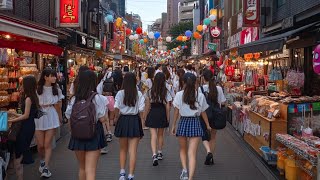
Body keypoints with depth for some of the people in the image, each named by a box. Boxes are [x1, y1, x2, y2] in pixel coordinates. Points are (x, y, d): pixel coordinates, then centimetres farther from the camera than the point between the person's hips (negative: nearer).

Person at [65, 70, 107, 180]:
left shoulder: (74, 99, -1)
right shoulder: (99, 98, -10)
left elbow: (69, 118, 1)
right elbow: (102, 119, -10)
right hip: (94, 135, -3)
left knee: (82, 168, 20)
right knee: (90, 170, -3)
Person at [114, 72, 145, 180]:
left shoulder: (120, 93, -6)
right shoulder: (139, 94, -5)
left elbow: (116, 109, -12)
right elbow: (141, 111, -7)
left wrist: (117, 118, 5)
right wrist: (139, 120, 7)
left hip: (123, 120, 1)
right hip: (135, 121, -1)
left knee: (123, 149, 19)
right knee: (133, 151, 4)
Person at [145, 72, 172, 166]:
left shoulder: (150, 91, -2)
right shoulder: (166, 92, -5)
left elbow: (148, 104, 1)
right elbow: (167, 106, -5)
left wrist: (146, 116, 11)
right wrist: (168, 117, 2)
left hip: (152, 113, -1)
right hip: (162, 114, 1)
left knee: (153, 135, -3)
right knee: (160, 135, 18)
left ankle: (154, 155, -19)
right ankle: (159, 153, 31)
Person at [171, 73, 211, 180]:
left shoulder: (179, 95, -4)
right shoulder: (200, 96, -1)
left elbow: (176, 112, -1)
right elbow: (203, 112, 6)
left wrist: (173, 125, 9)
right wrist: (207, 125, 20)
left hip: (183, 122, 0)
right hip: (195, 123, 0)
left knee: (183, 150, 21)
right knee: (192, 153, -1)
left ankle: (184, 170, 2)